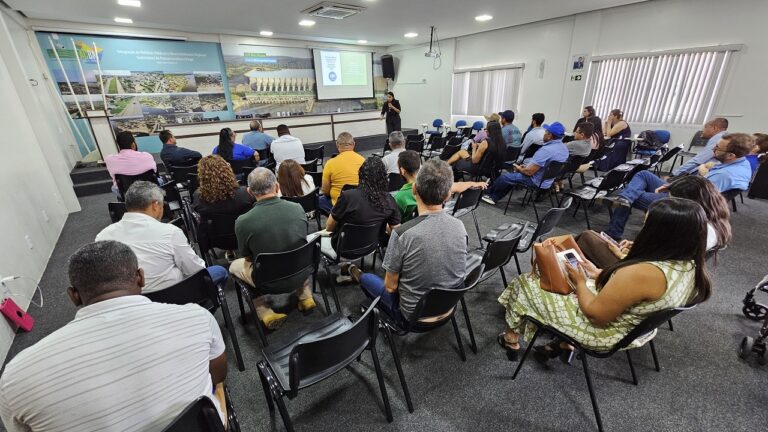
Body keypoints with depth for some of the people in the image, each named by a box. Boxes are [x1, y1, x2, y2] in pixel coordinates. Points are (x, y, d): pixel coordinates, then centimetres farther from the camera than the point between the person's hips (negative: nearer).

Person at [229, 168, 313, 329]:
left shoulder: (243, 222, -19)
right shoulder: (298, 208, -12)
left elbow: (248, 257, -1)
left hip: (270, 283, -3)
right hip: (302, 274, 3)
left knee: (234, 266, 25)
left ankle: (265, 313, 11)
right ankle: (305, 297, 23)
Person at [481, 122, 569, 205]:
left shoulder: (546, 150, -28)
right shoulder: (563, 148, 3)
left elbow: (529, 172, -26)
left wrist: (519, 168, -6)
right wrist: (527, 166, 10)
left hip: (537, 182, -9)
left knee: (505, 177, 3)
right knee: (512, 174, 20)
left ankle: (488, 192, 27)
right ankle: (494, 197, 20)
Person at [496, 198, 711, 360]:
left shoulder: (644, 272, -37)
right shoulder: (690, 266, -8)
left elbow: (595, 314, -27)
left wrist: (580, 283, -11)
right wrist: (598, 274, 5)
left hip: (601, 333, -9)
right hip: (634, 328, 9)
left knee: (526, 283, 4)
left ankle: (511, 339, 29)